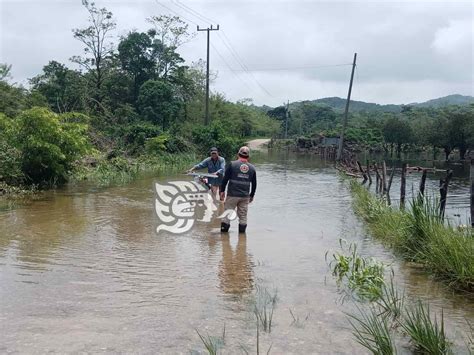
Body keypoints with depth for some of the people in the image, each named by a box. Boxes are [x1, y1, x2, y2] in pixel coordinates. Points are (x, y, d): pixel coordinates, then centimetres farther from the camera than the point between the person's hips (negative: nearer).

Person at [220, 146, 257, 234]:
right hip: (245, 196, 3)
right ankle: (242, 232, 14)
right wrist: (252, 195, 24)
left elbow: (225, 179, -4)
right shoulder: (252, 168, 6)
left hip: (232, 195, -3)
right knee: (243, 215, 10)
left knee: (227, 213, 6)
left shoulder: (232, 165, -4)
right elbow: (254, 184, 13)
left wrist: (222, 191, 6)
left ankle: (224, 231, 8)